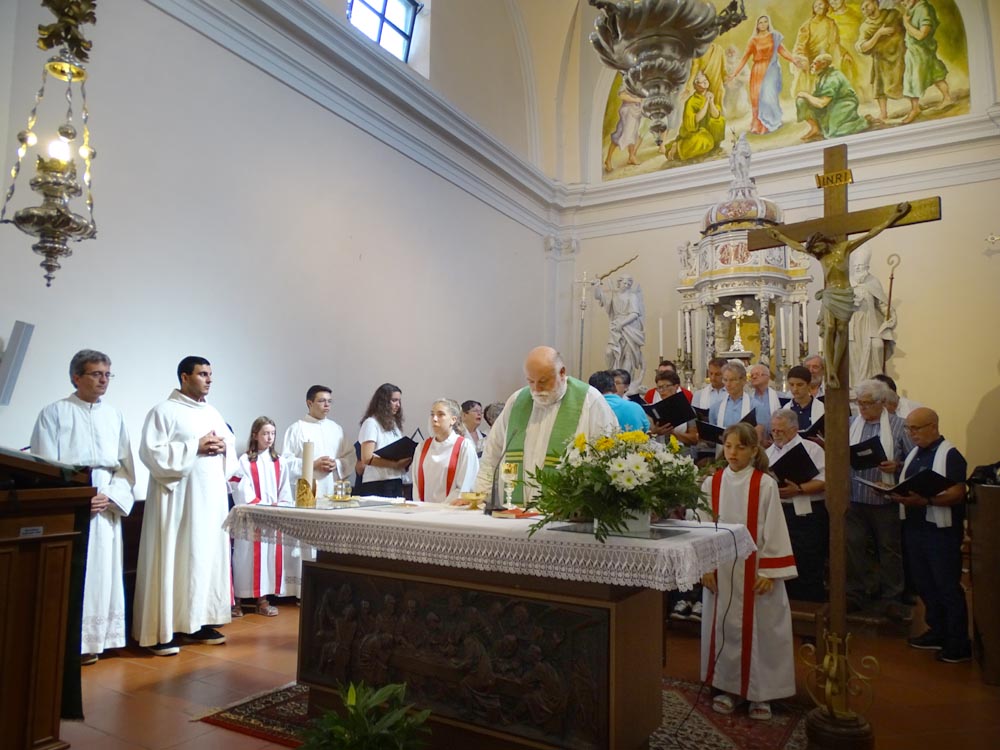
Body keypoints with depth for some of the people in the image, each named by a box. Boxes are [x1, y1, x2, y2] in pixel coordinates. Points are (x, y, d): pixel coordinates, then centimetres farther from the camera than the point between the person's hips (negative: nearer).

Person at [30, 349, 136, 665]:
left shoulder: (114, 416, 12)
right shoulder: (54, 413, 2)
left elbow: (126, 466, 11)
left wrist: (110, 496, -5)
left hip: (105, 509, 4)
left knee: (102, 575, 4)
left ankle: (92, 640, 13)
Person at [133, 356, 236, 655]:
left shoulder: (213, 413, 16)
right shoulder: (164, 411, -5)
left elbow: (232, 448, 19)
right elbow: (151, 452, -15)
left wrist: (223, 447, -4)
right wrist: (196, 447, -18)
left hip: (212, 496, 7)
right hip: (178, 497, -7)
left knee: (207, 557, 9)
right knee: (172, 560, -4)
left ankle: (197, 622, 19)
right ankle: (161, 631, 4)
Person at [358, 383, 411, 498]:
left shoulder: (394, 423, 16)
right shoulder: (371, 423, -5)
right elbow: (367, 458, -13)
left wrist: (405, 461, -5)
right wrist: (395, 464, -19)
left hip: (396, 483, 6)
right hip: (377, 485, -6)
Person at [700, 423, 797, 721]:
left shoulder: (765, 485, -8)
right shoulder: (711, 483, 0)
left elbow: (773, 530, -7)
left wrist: (769, 572, -11)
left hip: (755, 570, -2)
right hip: (720, 569, 3)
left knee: (758, 629, 5)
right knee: (724, 627, 10)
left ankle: (759, 692, 19)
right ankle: (727, 687, 24)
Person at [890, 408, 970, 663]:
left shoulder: (949, 455, -11)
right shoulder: (913, 454, 13)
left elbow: (957, 494, -19)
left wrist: (924, 500, -30)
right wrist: (898, 493, -2)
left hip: (941, 530, -8)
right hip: (914, 527, 8)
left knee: (948, 587, 1)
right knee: (924, 584, 15)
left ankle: (959, 644, 12)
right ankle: (938, 633, 29)